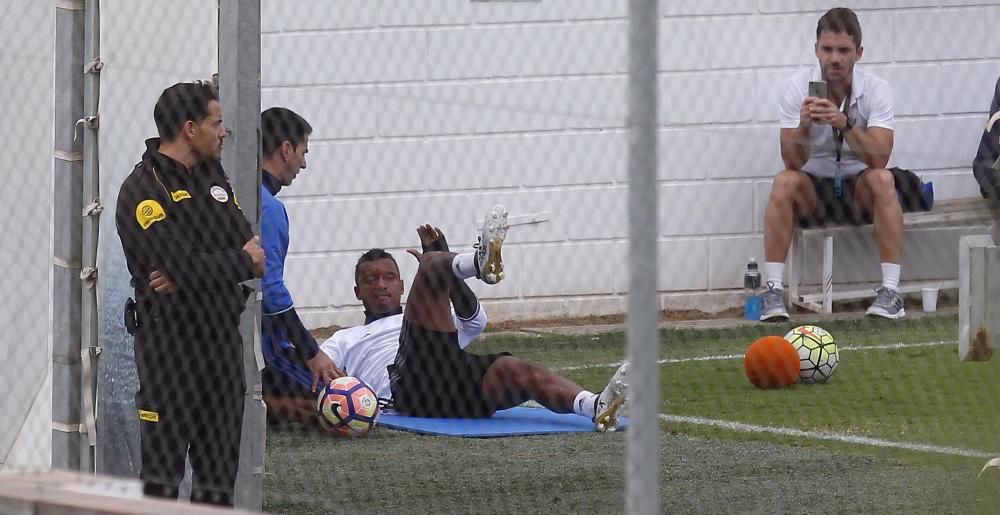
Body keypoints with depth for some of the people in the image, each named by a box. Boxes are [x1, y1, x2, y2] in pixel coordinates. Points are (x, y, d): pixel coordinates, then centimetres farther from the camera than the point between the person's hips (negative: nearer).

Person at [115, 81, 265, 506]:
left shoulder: (214, 177, 13)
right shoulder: (142, 191, -12)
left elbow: (249, 247, 3)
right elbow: (183, 263, -22)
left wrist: (193, 274, -14)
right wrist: (244, 262, -6)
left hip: (221, 336, 7)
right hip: (169, 340, -7)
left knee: (219, 469, 9)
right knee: (162, 470, -4)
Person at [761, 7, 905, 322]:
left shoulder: (876, 90, -13)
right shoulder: (797, 88, -11)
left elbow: (879, 159, -26)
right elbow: (793, 162, -19)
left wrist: (845, 124, -42)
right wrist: (803, 127, -39)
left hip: (859, 192, 0)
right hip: (813, 194, 1)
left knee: (882, 179, -32)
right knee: (784, 182, -30)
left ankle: (891, 291, -33)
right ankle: (773, 291, -29)